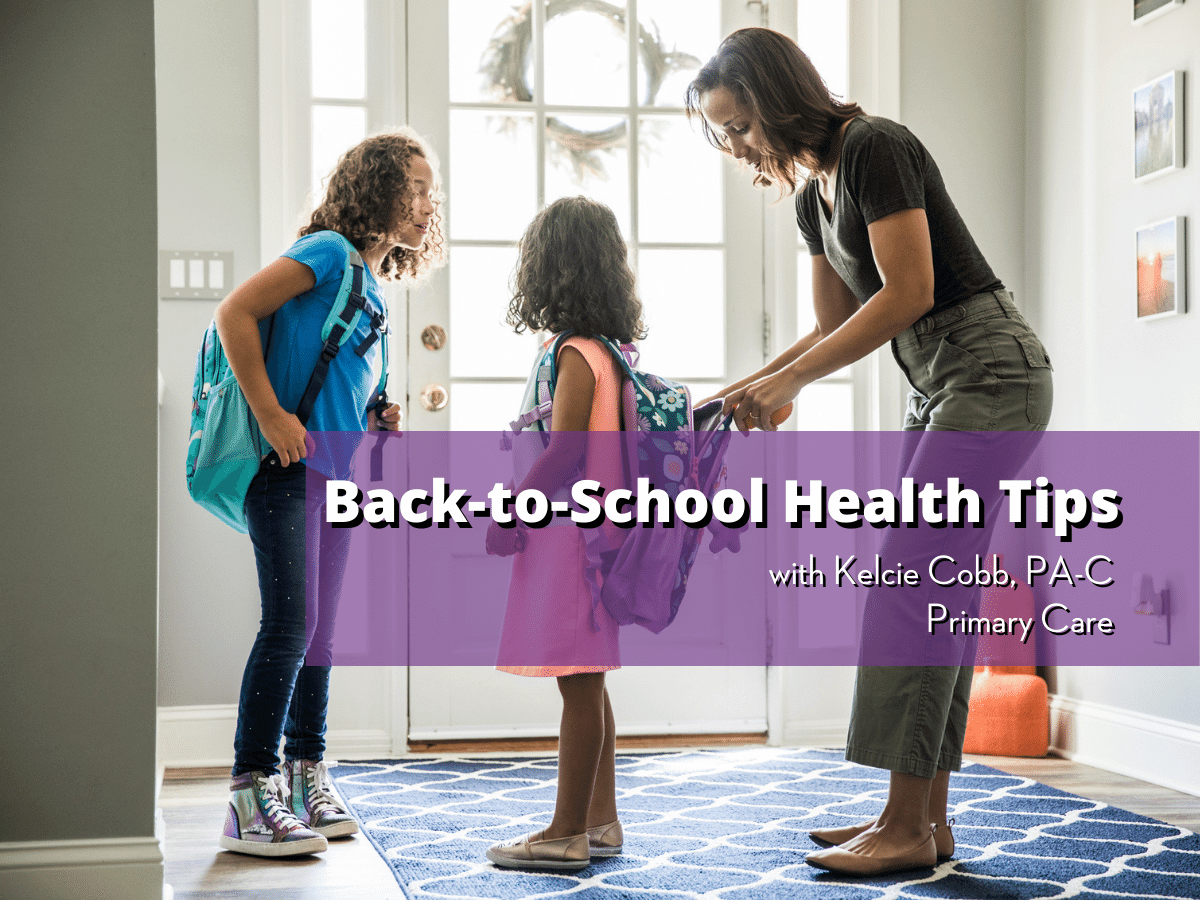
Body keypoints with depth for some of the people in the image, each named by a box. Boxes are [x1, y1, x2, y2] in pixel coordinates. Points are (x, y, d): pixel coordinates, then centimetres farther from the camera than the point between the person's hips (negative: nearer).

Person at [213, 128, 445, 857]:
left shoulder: (372, 283, 18)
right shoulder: (330, 252, -8)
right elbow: (237, 312, -17)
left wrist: (374, 421, 12)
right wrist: (272, 416, -20)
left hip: (335, 474, 9)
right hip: (287, 469, -9)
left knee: (320, 630, 11)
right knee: (290, 624, -12)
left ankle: (307, 777, 20)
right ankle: (252, 797, -7)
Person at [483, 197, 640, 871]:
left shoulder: (576, 355, -14)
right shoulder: (612, 351, 13)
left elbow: (564, 456, -19)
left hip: (570, 533, -10)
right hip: (597, 530, 10)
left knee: (579, 682, -5)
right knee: (588, 683, 15)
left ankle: (568, 833, 0)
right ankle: (601, 821, 22)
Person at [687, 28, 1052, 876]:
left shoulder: (875, 147, -14)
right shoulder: (813, 189, 14)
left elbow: (909, 290, -22)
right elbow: (837, 327, 18)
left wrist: (789, 381, -20)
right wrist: (750, 386, 5)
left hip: (992, 374, -10)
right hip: (941, 390, 10)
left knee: (914, 588, -12)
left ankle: (909, 829, -8)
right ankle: (926, 815, 13)